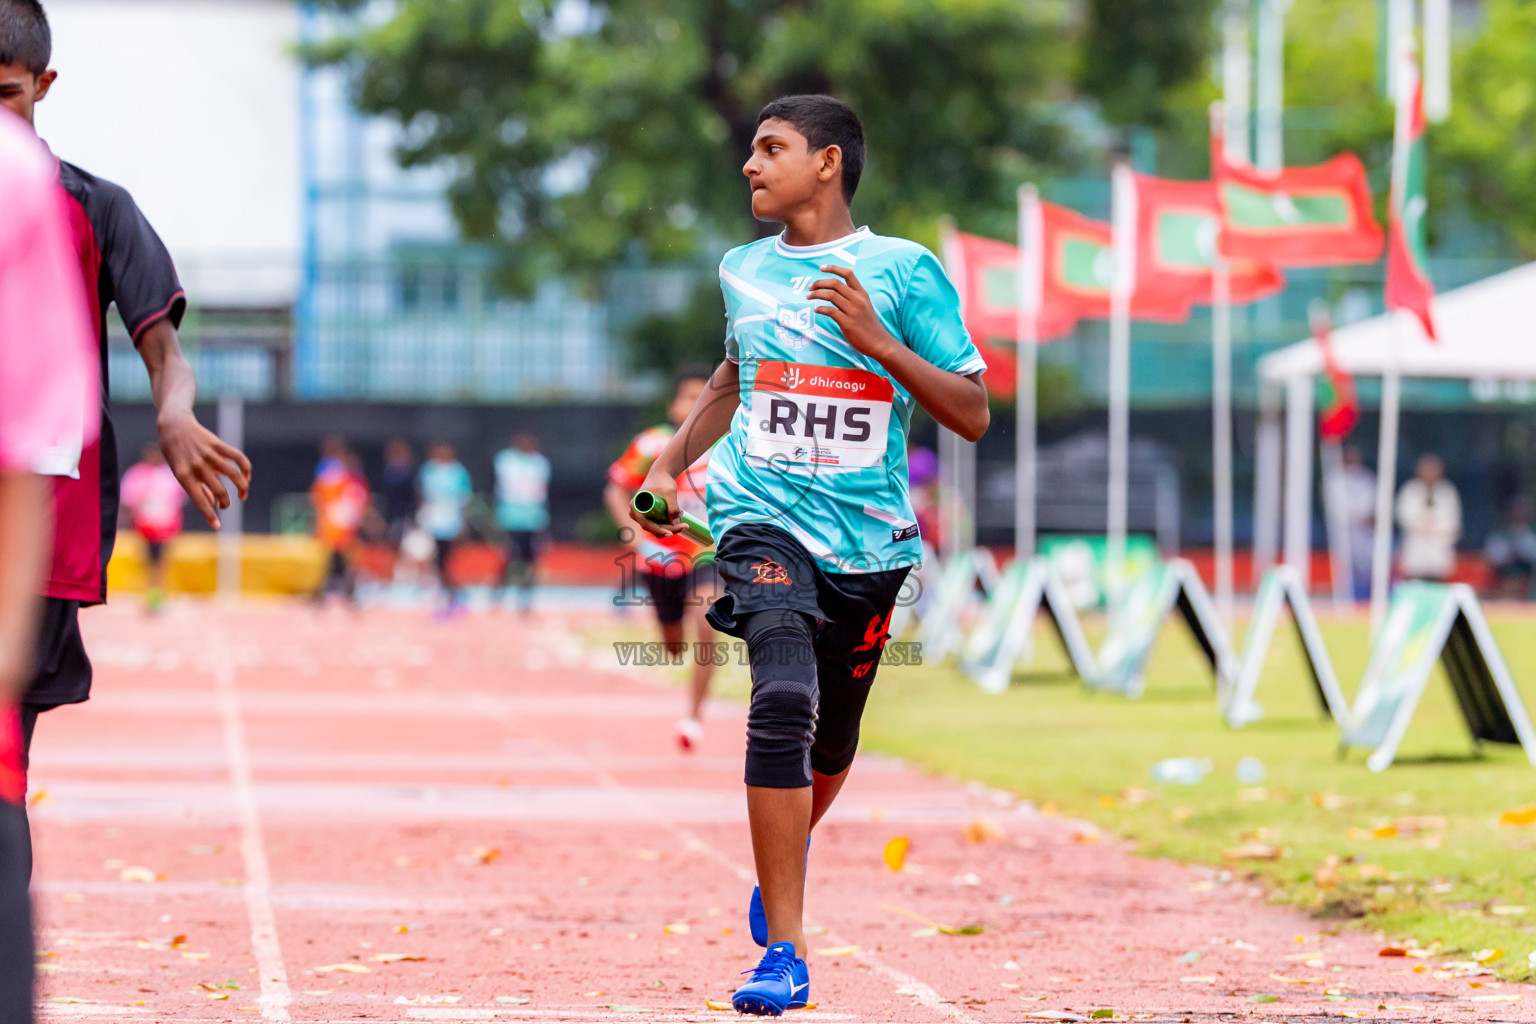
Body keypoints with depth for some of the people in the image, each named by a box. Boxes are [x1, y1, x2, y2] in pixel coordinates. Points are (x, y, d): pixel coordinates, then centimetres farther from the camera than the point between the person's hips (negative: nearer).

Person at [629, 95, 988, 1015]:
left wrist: (876, 340, -16)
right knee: (785, 699, -24)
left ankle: (787, 855, 50)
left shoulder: (904, 269, -2)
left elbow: (973, 414, -4)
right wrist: (670, 465, 20)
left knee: (830, 746, 12)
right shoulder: (744, 271, 10)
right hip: (763, 517, 0)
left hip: (867, 538, 0)